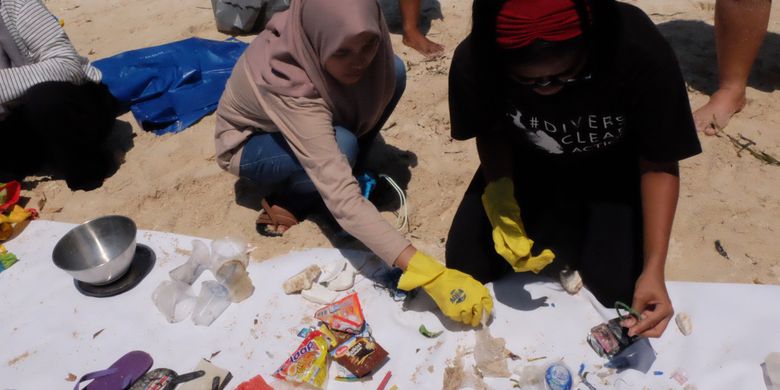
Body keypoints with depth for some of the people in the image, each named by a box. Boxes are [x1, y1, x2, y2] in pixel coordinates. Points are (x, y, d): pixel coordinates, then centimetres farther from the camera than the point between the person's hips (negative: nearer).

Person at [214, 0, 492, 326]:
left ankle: (335, 167, -3)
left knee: (392, 72, -18)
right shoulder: (288, 84, -42)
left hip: (313, 120, 6)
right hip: (248, 142, -6)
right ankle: (287, 199, -6)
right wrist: (427, 273, -53)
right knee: (341, 147, -38)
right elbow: (342, 201, -49)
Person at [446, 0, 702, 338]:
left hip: (611, 168, -1)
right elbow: (492, 133, -10)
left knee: (617, 286, -17)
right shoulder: (474, 61, -31)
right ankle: (565, 237, 13)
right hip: (527, 164, 2)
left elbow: (659, 165, -20)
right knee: (466, 265, -9)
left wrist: (653, 268, -29)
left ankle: (582, 230, 15)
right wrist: (501, 210, -26)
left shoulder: (642, 54, -34)